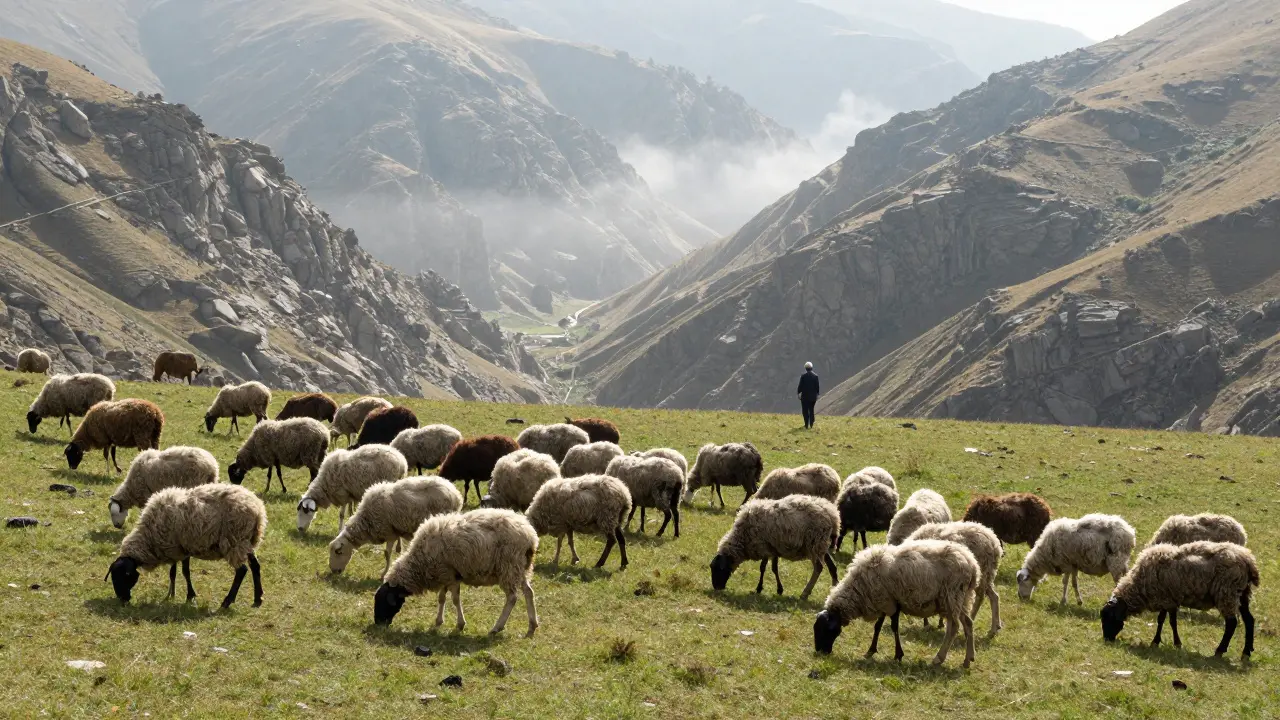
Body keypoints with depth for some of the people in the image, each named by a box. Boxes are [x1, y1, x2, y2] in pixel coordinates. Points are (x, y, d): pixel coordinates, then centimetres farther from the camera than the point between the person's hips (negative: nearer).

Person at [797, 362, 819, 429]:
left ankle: (806, 425, -1)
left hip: (805, 396, -3)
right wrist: (817, 394, 13)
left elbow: (800, 386, -8)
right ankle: (811, 424, 16)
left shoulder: (803, 376, -12)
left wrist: (798, 392, 7)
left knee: (805, 411, 3)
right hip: (813, 396, 3)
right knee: (811, 410, 15)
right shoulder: (815, 376, -2)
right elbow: (817, 386, 2)